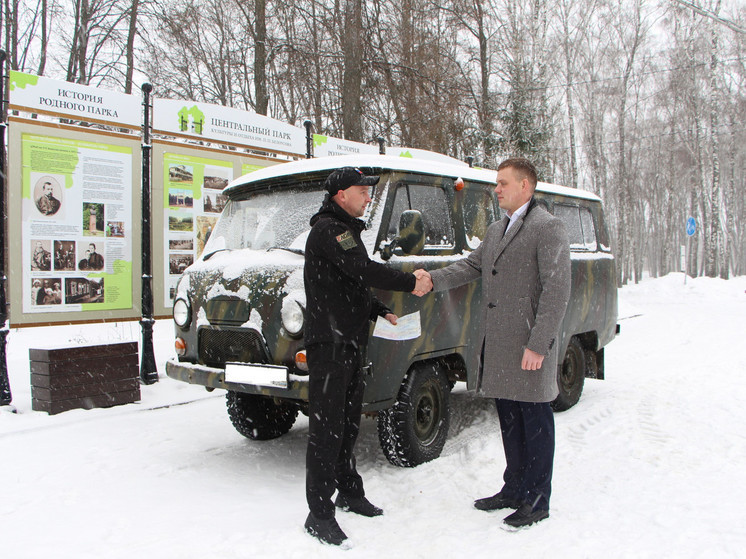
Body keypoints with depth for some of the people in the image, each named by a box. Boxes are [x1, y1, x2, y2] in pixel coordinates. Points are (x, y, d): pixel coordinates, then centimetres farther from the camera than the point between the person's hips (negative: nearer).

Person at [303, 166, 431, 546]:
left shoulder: (347, 230, 20)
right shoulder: (327, 229, -13)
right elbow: (363, 271, -23)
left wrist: (381, 312, 13)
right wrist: (411, 283, -15)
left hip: (351, 342, 10)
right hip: (329, 343, -10)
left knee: (348, 423, 18)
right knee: (326, 428, -5)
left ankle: (349, 491, 31)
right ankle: (319, 513, 3)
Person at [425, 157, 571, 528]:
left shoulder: (549, 229, -10)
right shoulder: (496, 231, 18)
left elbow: (557, 291, -16)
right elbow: (471, 266, 17)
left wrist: (539, 345, -20)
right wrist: (433, 279, 0)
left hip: (528, 347, -8)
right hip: (496, 344, 8)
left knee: (535, 421, 4)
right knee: (509, 419, 17)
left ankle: (537, 501, 17)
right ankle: (515, 489, 32)